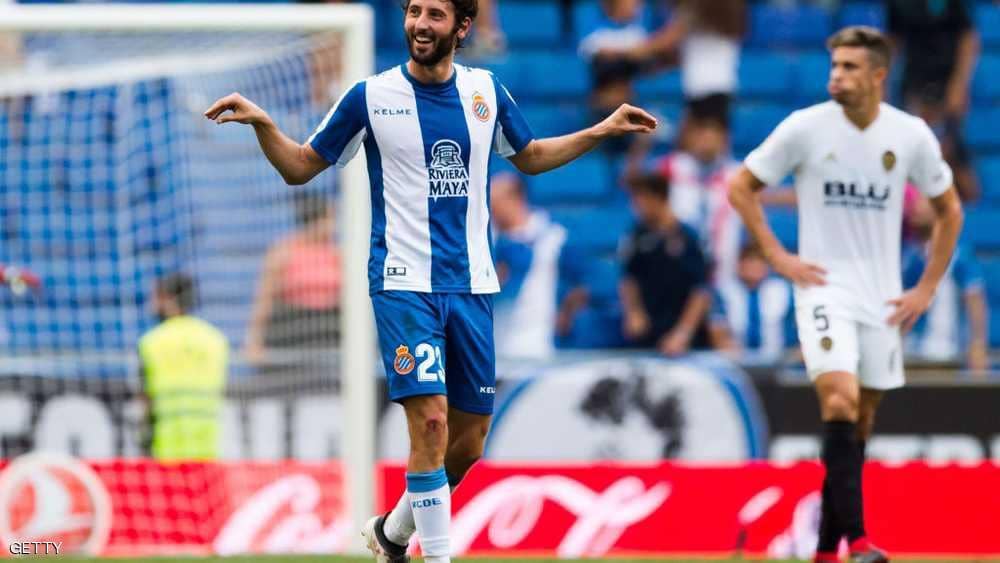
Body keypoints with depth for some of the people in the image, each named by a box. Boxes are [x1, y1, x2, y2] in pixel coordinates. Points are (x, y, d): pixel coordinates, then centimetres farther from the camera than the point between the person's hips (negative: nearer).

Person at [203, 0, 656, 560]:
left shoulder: (487, 91, 5)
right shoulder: (371, 96, -4)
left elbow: (529, 156, 23)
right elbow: (300, 167, 4)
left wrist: (605, 130, 14)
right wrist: (262, 123, -14)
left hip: (470, 284, 4)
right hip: (404, 283, -4)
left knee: (470, 439, 7)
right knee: (431, 421, -19)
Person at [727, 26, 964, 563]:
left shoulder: (911, 135, -1)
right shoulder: (805, 127, -8)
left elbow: (948, 210, 13)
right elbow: (741, 187, 3)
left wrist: (926, 288, 7)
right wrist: (777, 256, -4)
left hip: (883, 298, 3)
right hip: (824, 288, -3)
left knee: (860, 421, 7)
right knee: (840, 398, -22)